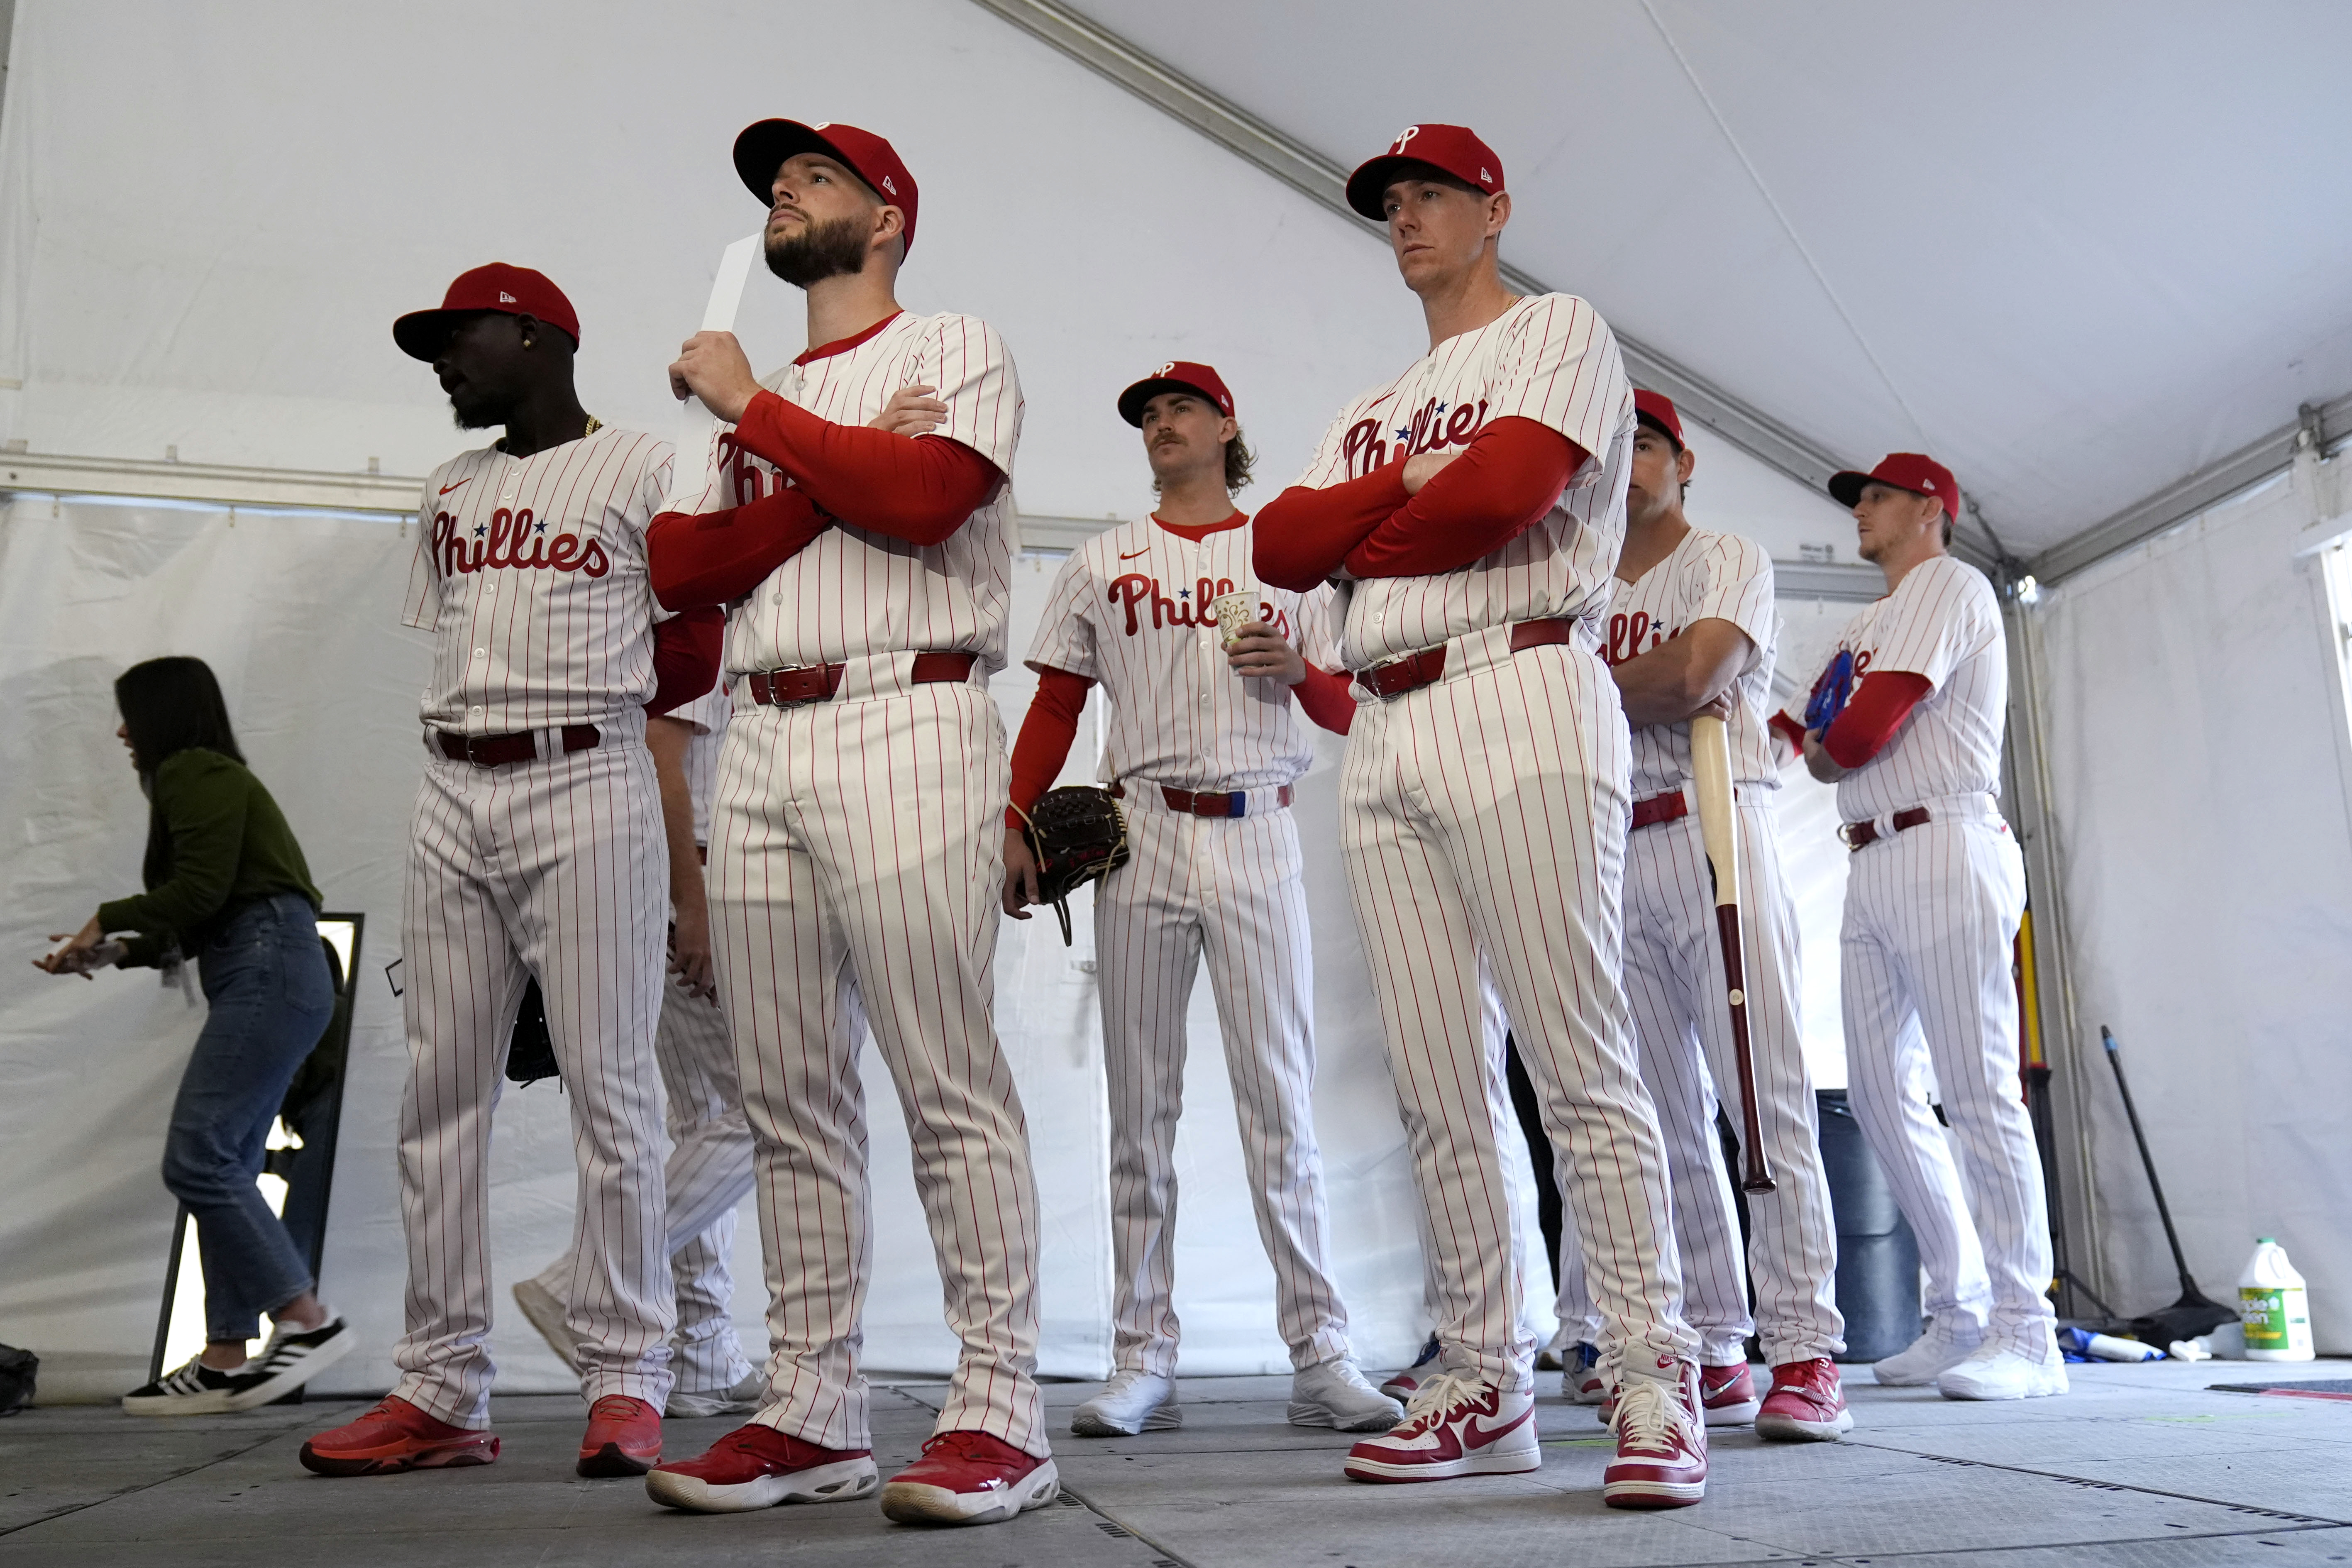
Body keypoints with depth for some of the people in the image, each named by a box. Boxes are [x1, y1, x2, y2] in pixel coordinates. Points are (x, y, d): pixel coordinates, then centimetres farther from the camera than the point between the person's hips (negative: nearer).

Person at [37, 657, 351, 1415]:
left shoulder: (196, 772, -2)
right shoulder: (212, 777, 28)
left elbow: (200, 890, -13)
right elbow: (199, 924, 25)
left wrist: (109, 919, 1)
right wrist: (118, 951, 16)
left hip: (269, 969, -10)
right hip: (269, 978, 10)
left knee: (197, 1155, -15)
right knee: (224, 1165, 6)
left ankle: (308, 1320, -16)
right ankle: (224, 1361, 5)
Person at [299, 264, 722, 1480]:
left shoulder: (644, 469, 3)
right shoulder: (451, 492, 22)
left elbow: (695, 651, 1)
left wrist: (573, 707, 2)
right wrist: (515, 711, 9)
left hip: (587, 789, -6)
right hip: (451, 796, 7)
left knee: (608, 1086, -7)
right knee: (440, 1091, 4)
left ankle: (624, 1382, -1)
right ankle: (441, 1389, 10)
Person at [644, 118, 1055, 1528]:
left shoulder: (958, 347, 9)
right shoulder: (761, 396, 26)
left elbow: (922, 496, -13)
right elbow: (682, 566, 10)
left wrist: (757, 410, -2)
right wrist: (842, 464, -2)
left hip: (907, 725, -6)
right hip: (762, 746, 7)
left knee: (949, 1081, -10)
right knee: (792, 1096, 5)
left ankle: (1001, 1410, -5)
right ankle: (814, 1412, 12)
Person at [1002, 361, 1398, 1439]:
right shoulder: (1102, 561, 16)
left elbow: (1345, 712, 13)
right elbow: (1055, 705, 11)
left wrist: (1297, 669, -8)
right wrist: (1016, 823, -1)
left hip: (1258, 834, -1)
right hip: (1140, 832, 1)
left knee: (1281, 1097, -4)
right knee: (1141, 1103, 1)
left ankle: (1318, 1351, 0)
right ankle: (1143, 1359, 7)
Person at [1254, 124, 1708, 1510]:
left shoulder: (1560, 331, 10)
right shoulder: (1372, 408, 29)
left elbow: (1505, 487, -11)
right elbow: (1282, 547, 12)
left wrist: (1361, 534, 3)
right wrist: (1414, 483, -2)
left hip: (1519, 697, -6)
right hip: (1385, 734, 7)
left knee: (1581, 1065, -11)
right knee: (1439, 1086, 3)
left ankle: (1656, 1383, -4)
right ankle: (1487, 1390, 10)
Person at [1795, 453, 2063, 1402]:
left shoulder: (1947, 584, -1)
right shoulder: (1869, 625, 27)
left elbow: (1867, 728, -12)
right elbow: (1840, 744, 19)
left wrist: (1820, 750, 6)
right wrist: (1822, 743, 0)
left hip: (1944, 851, -9)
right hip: (1873, 863, 9)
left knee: (1978, 1093, -10)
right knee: (1880, 1095, 6)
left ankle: (2024, 1335, -5)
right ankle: (1960, 1315, 14)